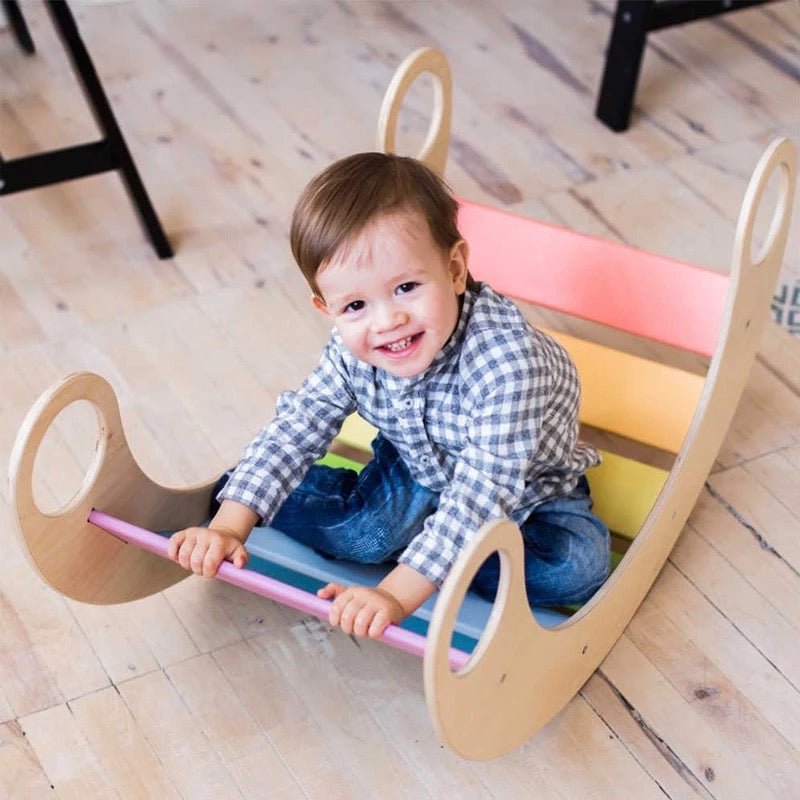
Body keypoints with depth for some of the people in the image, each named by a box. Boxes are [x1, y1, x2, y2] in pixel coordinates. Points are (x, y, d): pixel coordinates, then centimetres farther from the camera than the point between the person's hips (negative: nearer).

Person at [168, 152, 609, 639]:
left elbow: (483, 489, -46)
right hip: (419, 468, 2)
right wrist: (228, 527, -27)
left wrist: (397, 594, -52)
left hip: (526, 488, -2)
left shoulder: (505, 357, -43)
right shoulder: (351, 352, -24)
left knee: (579, 564, -26)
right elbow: (293, 430, -15)